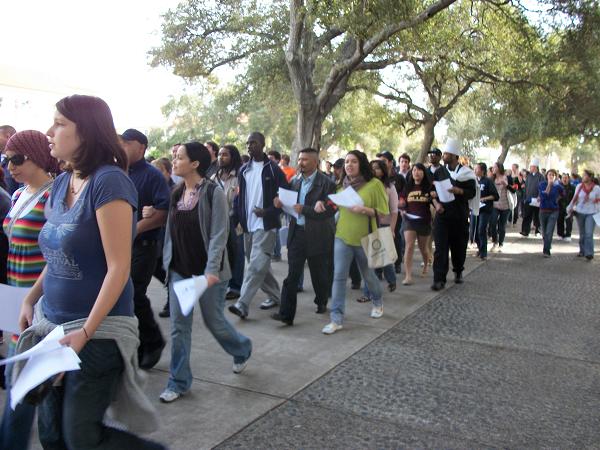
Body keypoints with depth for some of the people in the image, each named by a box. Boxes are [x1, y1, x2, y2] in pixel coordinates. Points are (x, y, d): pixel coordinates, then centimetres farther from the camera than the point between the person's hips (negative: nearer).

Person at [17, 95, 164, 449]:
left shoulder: (108, 181, -18)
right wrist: (30, 300, 10)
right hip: (53, 324, 8)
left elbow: (118, 269, -21)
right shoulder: (61, 183, 7)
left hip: (98, 330, -8)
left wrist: (86, 332, -21)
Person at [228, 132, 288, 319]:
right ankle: (274, 295, 30)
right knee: (259, 265, 14)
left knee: (256, 265, -13)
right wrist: (237, 219, 4)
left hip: (265, 225, -6)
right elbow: (239, 197, 15)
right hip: (248, 226, 6)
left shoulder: (273, 169, -5)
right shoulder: (244, 170, 11)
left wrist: (267, 212, -17)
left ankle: (242, 304, -16)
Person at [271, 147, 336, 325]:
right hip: (297, 232, 3)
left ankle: (321, 302, 38)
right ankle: (286, 313, -4)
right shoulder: (295, 181, 9)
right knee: (292, 275, -4)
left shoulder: (326, 183, -8)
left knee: (319, 274, 14)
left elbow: (329, 211, -16)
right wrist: (281, 202, -6)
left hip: (317, 235, -3)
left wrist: (303, 209, -19)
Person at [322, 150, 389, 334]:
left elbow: (383, 212, -8)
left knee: (368, 275, 16)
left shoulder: (374, 184, -7)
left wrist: (365, 210, -24)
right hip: (342, 237, 3)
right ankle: (336, 319, -3)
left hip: (365, 239, -3)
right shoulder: (342, 185, 7)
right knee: (339, 276, -6)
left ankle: (378, 302, 45)